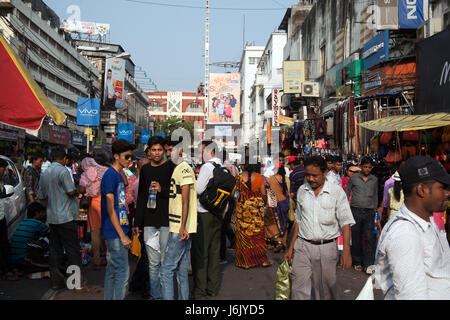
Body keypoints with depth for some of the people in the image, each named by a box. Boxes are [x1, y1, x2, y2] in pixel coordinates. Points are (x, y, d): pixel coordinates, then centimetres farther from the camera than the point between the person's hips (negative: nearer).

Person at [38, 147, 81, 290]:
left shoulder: (44, 174, 11)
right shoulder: (63, 171, -12)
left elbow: (42, 197, 16)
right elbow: (71, 192, -17)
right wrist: (78, 191, 4)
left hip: (52, 217, 7)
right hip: (66, 217, -7)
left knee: (55, 250, 11)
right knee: (72, 250, 0)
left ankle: (56, 281, 14)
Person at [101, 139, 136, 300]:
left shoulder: (118, 175, 15)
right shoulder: (110, 175, -13)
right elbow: (110, 209, -17)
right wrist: (123, 236, -18)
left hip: (117, 233, 9)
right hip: (115, 233, -9)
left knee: (112, 271, 14)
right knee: (122, 272, -7)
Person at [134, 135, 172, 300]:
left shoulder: (171, 168, 1)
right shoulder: (145, 169, 14)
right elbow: (141, 197, 17)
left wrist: (162, 190, -18)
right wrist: (137, 223, 15)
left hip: (166, 221, -3)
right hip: (149, 222, 4)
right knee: (153, 262, 6)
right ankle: (155, 295, 15)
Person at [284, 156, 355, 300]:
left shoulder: (336, 191, -4)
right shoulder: (302, 191, 7)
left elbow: (345, 222, -7)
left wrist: (346, 250, -18)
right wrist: (291, 247, 12)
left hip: (327, 248, -2)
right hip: (303, 246, 2)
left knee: (325, 290, 8)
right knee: (299, 289, -2)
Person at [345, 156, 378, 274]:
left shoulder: (374, 180, 10)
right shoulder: (353, 178, 3)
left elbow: (375, 196, 19)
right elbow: (347, 192, 9)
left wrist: (375, 210, 16)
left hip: (369, 212, 1)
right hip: (356, 211, -1)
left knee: (369, 238, -7)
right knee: (356, 238, 6)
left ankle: (368, 264, -4)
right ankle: (357, 262, 18)